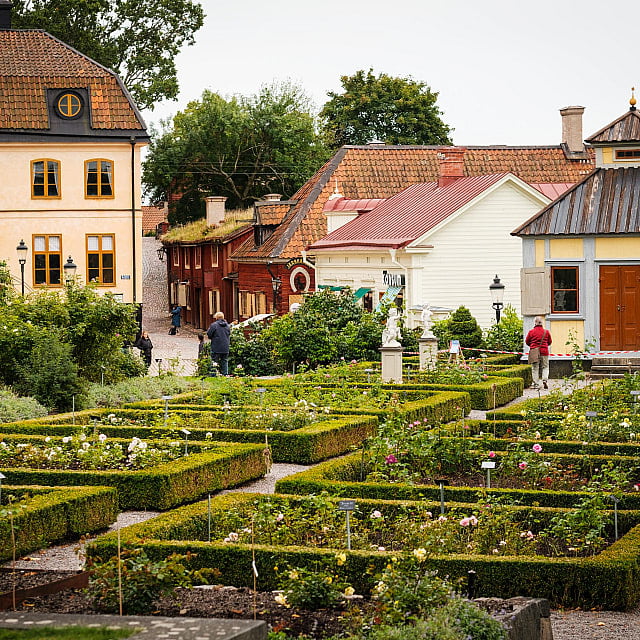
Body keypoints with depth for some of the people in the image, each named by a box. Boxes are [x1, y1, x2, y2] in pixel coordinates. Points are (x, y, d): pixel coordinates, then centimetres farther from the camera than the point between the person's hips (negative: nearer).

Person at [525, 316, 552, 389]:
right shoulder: (546, 332, -1)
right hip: (544, 352, 1)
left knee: (535, 368, 6)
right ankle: (545, 379, -8)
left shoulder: (531, 332, -5)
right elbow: (549, 342, 11)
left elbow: (527, 342, 5)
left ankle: (536, 384, 4)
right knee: (545, 367, 12)